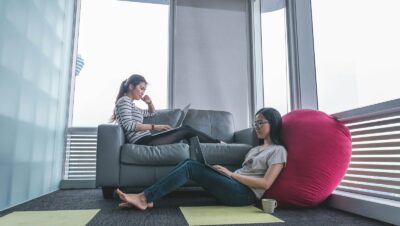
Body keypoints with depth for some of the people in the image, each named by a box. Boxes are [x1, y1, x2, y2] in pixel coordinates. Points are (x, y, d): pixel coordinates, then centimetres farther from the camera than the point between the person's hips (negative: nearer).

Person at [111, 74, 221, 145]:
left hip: (145, 140, 9)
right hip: (142, 141, -9)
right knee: (186, 130, -10)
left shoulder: (131, 104, 25)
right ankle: (218, 144, 0)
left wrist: (149, 102, 18)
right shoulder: (124, 100, -3)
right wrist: (155, 126, -19)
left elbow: (152, 113, 39)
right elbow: (129, 125, -18)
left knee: (185, 129, -1)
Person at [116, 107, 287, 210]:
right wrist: (227, 173, 1)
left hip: (245, 193, -7)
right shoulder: (255, 149, 28)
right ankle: (147, 200, -20)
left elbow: (266, 183, -11)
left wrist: (231, 173, -10)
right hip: (233, 187, 7)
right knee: (188, 162, -12)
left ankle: (144, 197, -18)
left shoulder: (278, 150, 2)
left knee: (191, 167, -20)